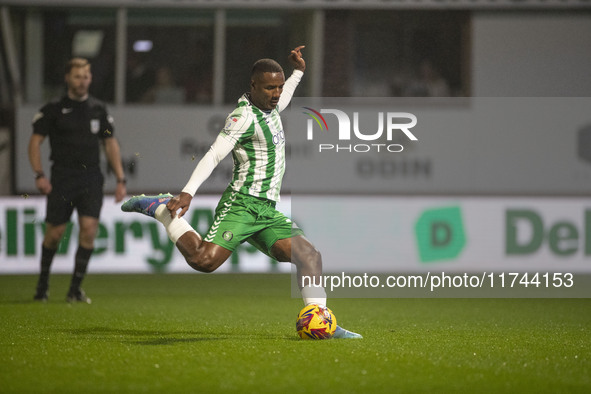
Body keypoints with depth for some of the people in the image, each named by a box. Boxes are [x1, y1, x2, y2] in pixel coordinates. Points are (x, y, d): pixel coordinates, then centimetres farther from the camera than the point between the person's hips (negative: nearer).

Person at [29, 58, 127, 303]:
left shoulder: (98, 110, 10)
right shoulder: (53, 110, 1)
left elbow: (110, 144, 16)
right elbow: (35, 141, 1)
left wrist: (120, 179, 10)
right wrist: (39, 174, -11)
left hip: (91, 178, 2)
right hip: (62, 178, -2)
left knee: (89, 228, -13)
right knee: (55, 233, -1)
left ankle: (75, 289, -5)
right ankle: (43, 283, 22)